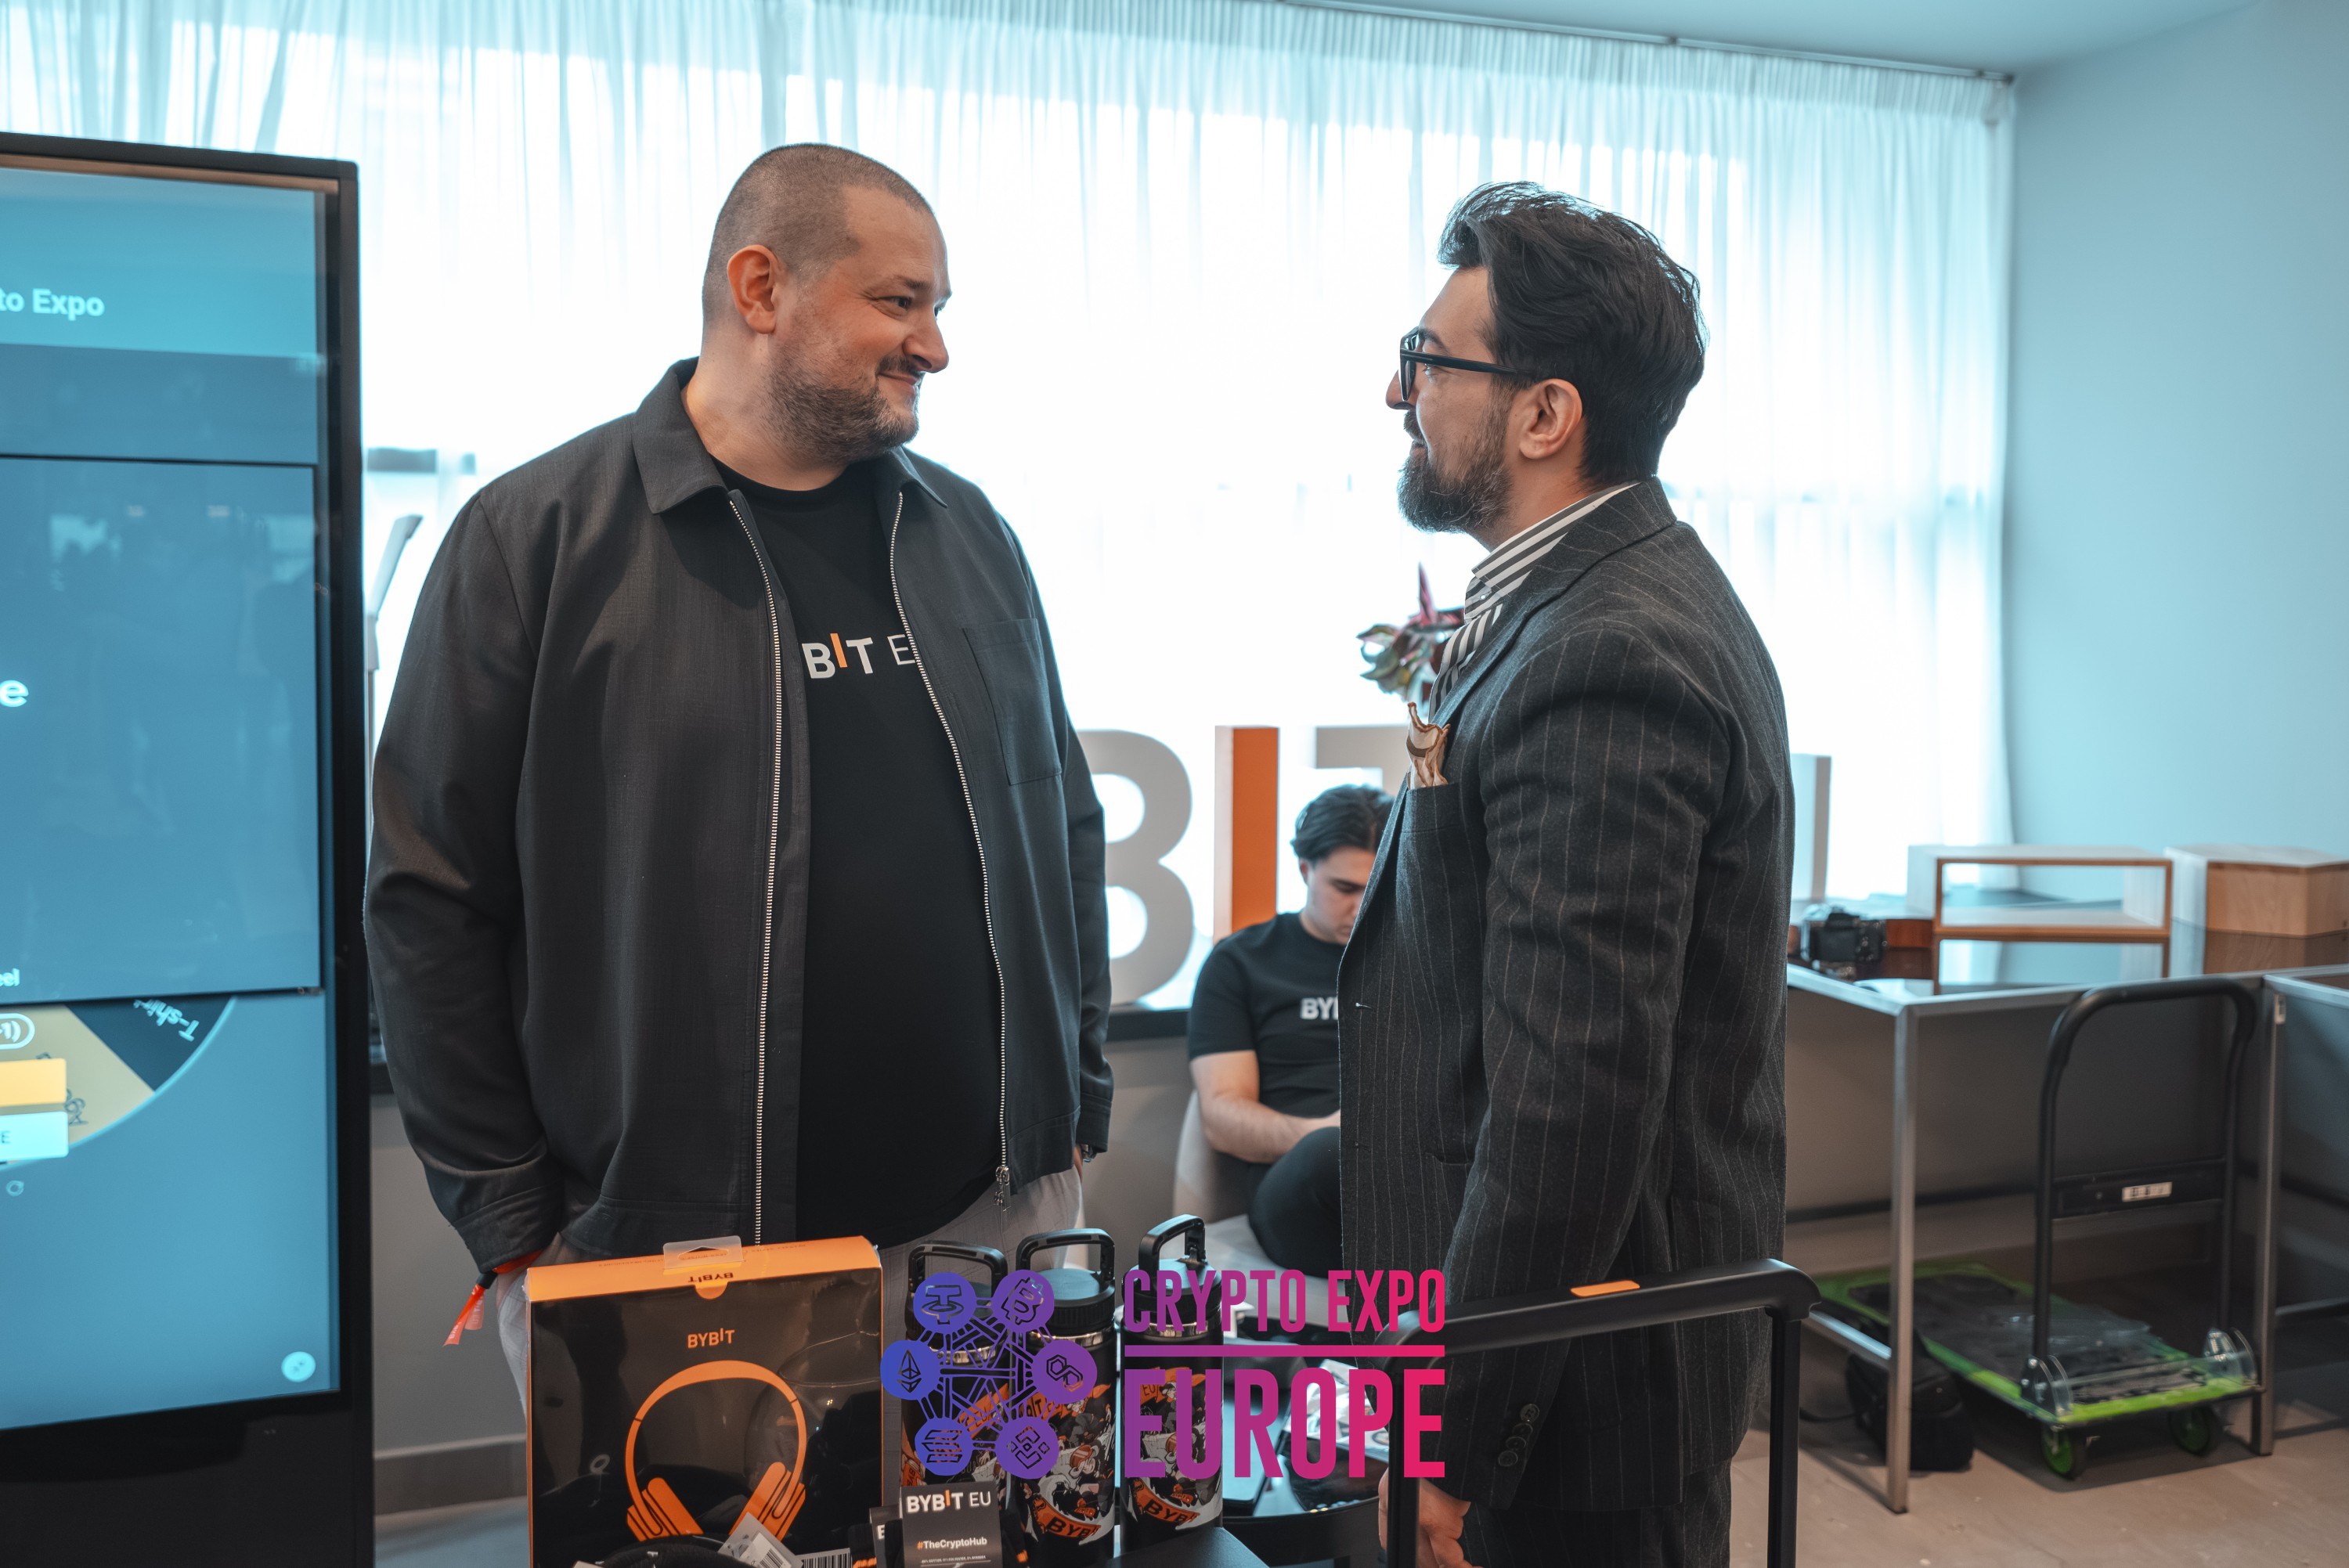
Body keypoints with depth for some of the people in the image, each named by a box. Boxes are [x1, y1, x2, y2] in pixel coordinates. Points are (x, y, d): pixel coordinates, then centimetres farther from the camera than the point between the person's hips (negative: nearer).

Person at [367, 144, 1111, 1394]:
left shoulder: (969, 535, 10)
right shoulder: (535, 538, -4)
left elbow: (1064, 829, 15)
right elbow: (431, 895, -4)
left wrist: (1075, 1104, 11)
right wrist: (511, 1221, -5)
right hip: (651, 1248, -3)